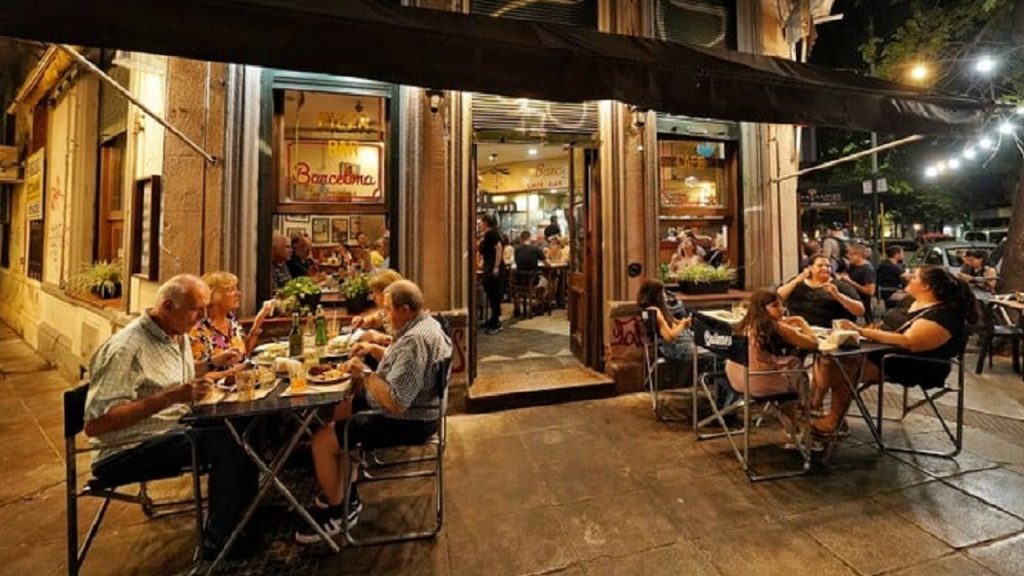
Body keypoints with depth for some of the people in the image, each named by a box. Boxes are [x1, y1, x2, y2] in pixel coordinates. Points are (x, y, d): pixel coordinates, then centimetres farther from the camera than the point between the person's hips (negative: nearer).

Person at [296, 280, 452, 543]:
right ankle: (347, 494, 32)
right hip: (413, 407, 11)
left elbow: (395, 402, -33)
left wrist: (364, 375, -21)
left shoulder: (415, 341, -30)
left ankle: (336, 513, 19)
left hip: (406, 421, -11)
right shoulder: (426, 323, 3)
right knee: (341, 409, 24)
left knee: (323, 440, -6)